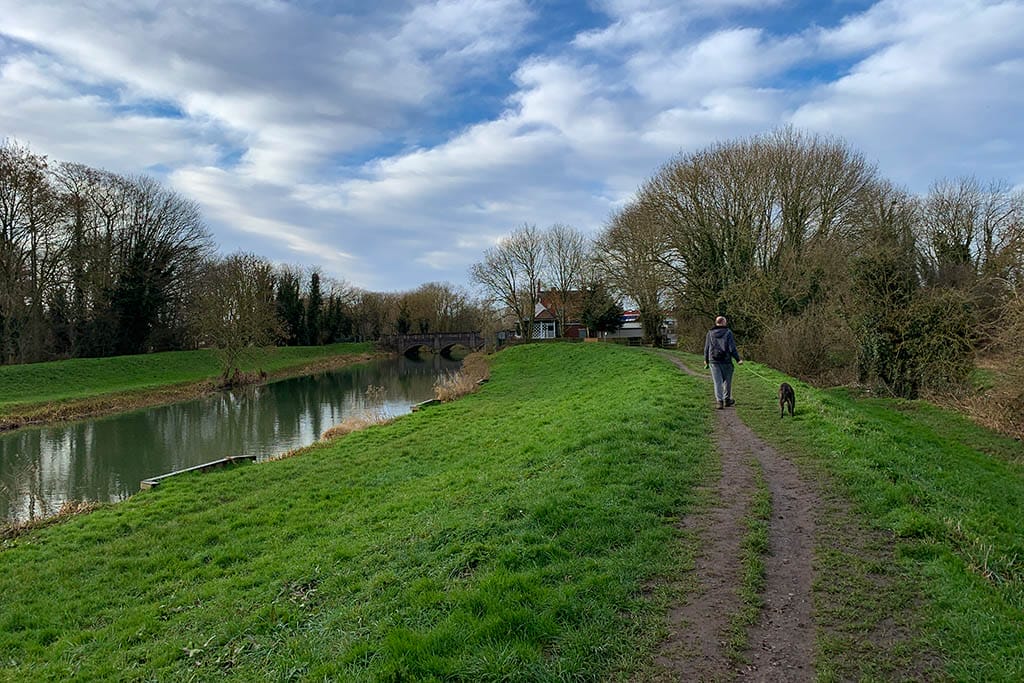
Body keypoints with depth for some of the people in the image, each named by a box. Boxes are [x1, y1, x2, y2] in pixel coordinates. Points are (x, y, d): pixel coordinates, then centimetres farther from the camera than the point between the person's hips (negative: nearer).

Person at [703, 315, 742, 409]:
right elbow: (732, 348, -9)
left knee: (717, 382, 2)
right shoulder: (728, 332, -5)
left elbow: (706, 348, 8)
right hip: (726, 361, -2)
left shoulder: (710, 333, 4)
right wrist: (738, 359, -1)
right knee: (727, 380, 14)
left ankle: (719, 401, -6)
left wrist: (706, 360, 20)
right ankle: (727, 400, 24)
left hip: (713, 361, 2)